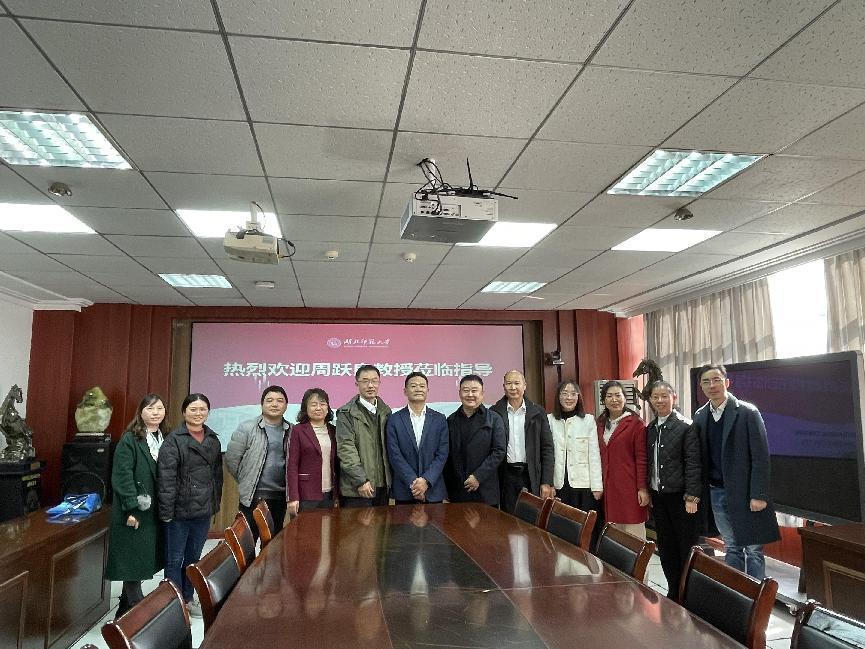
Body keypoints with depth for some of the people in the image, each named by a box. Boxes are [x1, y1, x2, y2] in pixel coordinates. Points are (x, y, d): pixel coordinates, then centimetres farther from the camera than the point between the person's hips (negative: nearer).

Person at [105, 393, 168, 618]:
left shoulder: (165, 439, 8)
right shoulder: (129, 439, -9)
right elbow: (122, 476, -13)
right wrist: (131, 508, -17)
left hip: (155, 511, 6)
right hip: (135, 512, -6)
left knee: (146, 561, 12)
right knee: (133, 563, 0)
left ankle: (125, 610, 28)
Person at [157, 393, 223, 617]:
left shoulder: (213, 440, 9)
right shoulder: (174, 440, -10)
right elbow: (166, 478, -15)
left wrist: (215, 503, 11)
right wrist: (166, 511, -17)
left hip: (203, 510, 6)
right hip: (179, 510, -6)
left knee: (194, 556, 17)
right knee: (175, 558, 5)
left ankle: (187, 598, 30)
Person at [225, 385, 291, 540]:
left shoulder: (291, 431, 5)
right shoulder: (246, 428, -5)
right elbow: (231, 459, -4)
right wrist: (246, 482, 2)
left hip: (279, 497, 3)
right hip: (253, 497, -3)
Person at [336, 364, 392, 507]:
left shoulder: (386, 412, 11)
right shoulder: (346, 413, -4)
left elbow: (388, 447, 12)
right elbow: (346, 449, -11)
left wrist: (389, 479, 3)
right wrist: (360, 480, -16)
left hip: (383, 485, 5)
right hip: (357, 488, -4)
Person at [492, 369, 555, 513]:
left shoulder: (538, 413, 4)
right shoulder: (495, 412, 1)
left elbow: (547, 449, 3)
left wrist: (547, 483, -3)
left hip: (531, 476, 1)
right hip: (505, 476, 0)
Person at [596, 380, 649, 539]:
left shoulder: (636, 423, -6)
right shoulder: (601, 423, 10)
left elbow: (642, 458, -8)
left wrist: (643, 488, -11)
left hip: (630, 487, -5)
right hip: (608, 487, 5)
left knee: (634, 534, 1)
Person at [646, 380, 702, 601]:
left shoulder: (686, 427, -10)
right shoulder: (650, 428, 7)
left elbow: (693, 464, -13)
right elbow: (648, 462, 10)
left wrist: (691, 497, -15)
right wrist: (647, 492, 8)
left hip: (680, 497, -6)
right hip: (657, 496, 6)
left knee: (687, 548, 5)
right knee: (666, 548, 14)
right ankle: (673, 592, 27)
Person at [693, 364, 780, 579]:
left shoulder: (747, 412, -10)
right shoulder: (700, 416, 5)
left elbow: (761, 456, -12)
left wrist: (759, 495, -15)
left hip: (744, 493, -5)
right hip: (715, 493, 5)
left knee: (752, 549, 4)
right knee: (731, 548, 16)